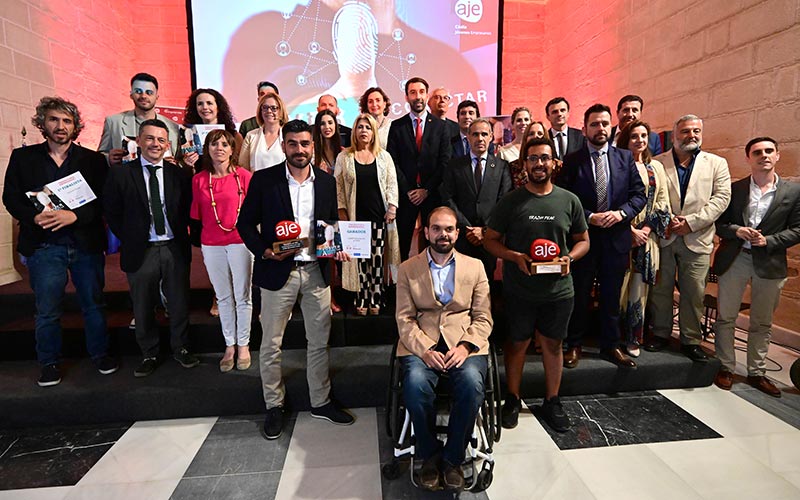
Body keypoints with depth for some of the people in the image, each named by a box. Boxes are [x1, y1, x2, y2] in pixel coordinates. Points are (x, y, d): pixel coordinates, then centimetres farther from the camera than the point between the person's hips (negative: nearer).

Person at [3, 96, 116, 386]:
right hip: (43, 245, 1)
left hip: (86, 244, 0)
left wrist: (74, 215, -19)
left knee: (94, 304, 11)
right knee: (47, 310, 8)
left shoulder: (93, 160, 2)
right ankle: (49, 363, 26)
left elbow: (104, 199, -4)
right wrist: (35, 217, -15)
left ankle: (100, 354, 28)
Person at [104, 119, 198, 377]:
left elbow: (188, 209, 8)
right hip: (140, 250, -1)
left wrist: (183, 236, 0)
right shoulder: (120, 173, -2)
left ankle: (180, 348, 31)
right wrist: (129, 239, 0)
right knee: (143, 308, 12)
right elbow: (111, 212, 3)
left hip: (175, 248, 1)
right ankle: (149, 354, 30)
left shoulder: (179, 174, 3)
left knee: (179, 304, 12)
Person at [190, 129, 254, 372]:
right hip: (211, 245, 3)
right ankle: (229, 345, 26)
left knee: (242, 297, 7)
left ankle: (243, 345, 23)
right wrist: (197, 238, 4)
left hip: (240, 241, -2)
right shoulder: (198, 180, 3)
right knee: (223, 297, 13)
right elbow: (197, 215, 9)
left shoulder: (244, 175, -5)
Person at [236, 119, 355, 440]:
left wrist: (337, 248, -5)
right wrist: (265, 251, -17)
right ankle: (274, 406, 28)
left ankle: (320, 401, 31)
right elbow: (245, 223, -1)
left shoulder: (327, 182, 5)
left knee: (319, 342, 13)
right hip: (278, 272, -2)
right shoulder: (263, 180, -4)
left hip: (316, 271, 3)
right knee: (271, 345, 8)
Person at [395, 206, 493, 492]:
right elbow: (404, 319, 3)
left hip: (464, 343, 1)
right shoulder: (408, 269, 10)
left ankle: (453, 458, -4)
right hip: (421, 344, 0)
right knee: (416, 383, -30)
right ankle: (429, 455, -2)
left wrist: (465, 346, -11)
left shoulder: (475, 267, 13)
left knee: (472, 384, -30)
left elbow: (483, 318, 7)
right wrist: (424, 350, -14)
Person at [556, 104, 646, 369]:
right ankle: (575, 345, 24)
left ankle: (611, 345, 29)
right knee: (579, 295, 8)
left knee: (612, 295, 13)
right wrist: (589, 217, -17)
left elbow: (639, 194, 6)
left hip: (617, 237, 3)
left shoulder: (625, 157, 7)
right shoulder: (571, 160, -3)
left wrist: (620, 212, -11)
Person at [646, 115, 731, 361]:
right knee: (660, 289, 8)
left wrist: (691, 222, -12)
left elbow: (721, 197, -1)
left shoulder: (717, 163, 9)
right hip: (662, 237, 0)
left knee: (694, 293, 4)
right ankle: (660, 334, 23)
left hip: (697, 239, 1)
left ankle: (691, 340, 18)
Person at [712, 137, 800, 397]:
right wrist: (736, 231, -16)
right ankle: (726, 368, 17)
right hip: (733, 259, 0)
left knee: (762, 323, 10)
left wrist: (769, 241, -13)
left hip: (769, 263, 1)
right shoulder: (733, 188, 2)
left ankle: (757, 372, 23)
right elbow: (719, 223, 3)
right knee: (726, 317, 4)